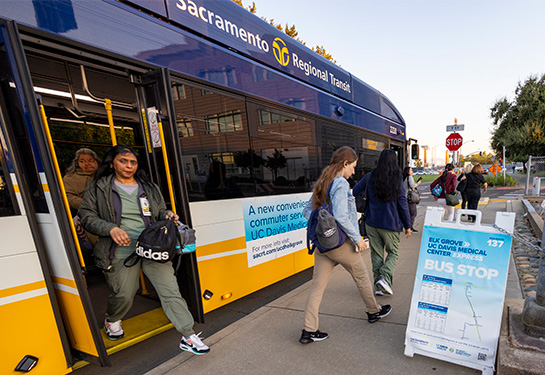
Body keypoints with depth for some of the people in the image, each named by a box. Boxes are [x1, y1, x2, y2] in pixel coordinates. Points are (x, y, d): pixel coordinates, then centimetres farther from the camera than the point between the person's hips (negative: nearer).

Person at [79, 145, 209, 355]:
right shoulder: (98, 188, 6)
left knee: (170, 289, -4)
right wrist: (111, 229, -14)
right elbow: (87, 216, 3)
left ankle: (188, 337, 5)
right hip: (122, 249, -1)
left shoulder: (149, 187, 15)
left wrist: (167, 215, -2)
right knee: (124, 295, 8)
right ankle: (112, 321, 47)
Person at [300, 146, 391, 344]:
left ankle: (309, 331, 16)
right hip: (340, 242, -7)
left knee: (317, 286, 10)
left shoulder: (322, 183, 9)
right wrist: (358, 238, -15)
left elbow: (307, 211, 10)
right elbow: (341, 217, -25)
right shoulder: (341, 183, -16)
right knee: (362, 278, 19)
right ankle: (374, 311, 44)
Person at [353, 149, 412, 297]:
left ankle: (379, 287, 18)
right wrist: (407, 225, 2)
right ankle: (385, 278, -4)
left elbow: (355, 192, 0)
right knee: (393, 252, 16)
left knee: (377, 254, 13)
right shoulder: (397, 179, -9)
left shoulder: (370, 177, -4)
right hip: (390, 224, -2)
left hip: (372, 222, 2)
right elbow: (402, 203, -6)